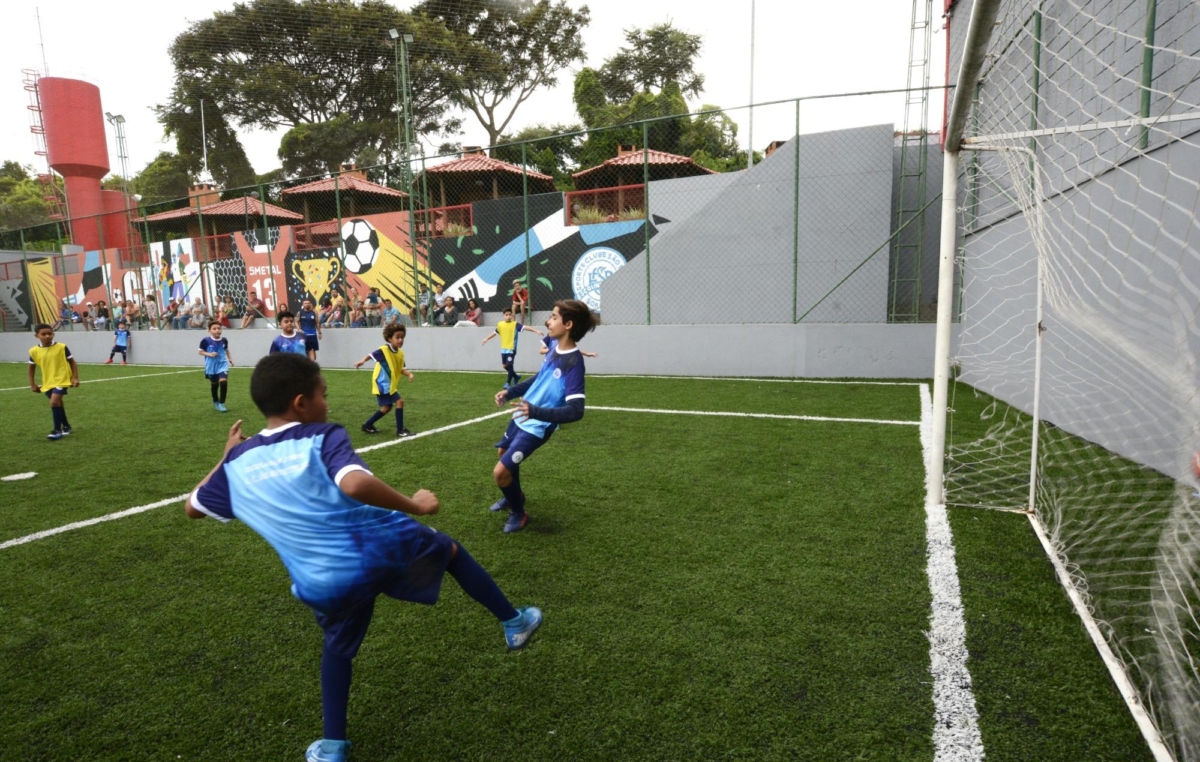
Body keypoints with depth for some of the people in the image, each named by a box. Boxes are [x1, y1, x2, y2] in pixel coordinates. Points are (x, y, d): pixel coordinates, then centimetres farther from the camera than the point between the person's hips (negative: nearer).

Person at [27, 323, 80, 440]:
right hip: (47, 382, 5)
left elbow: (72, 362, -1)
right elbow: (31, 367, 11)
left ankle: (58, 430, -10)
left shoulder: (61, 347, -12)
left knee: (54, 402, -18)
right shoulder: (34, 351, -3)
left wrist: (75, 377, -7)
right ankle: (66, 426, 33)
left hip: (62, 379, -5)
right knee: (57, 404, 15)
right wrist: (32, 384, 9)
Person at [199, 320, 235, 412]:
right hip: (211, 366, -1)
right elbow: (200, 351, -4)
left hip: (222, 364, 1)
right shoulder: (206, 340, -12)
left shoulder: (224, 340, -2)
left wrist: (230, 359, 4)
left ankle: (221, 404, -8)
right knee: (214, 384, 14)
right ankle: (215, 402, 38)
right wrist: (209, 354, -20)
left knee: (223, 381, -19)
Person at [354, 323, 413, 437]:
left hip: (389, 384, 9)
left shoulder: (400, 353, 3)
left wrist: (409, 374, -12)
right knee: (399, 401, -14)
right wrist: (362, 361, -40)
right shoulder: (384, 350, -20)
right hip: (382, 383, -9)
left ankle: (367, 426, 32)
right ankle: (400, 430, -5)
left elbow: (401, 369, 6)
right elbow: (371, 356, -21)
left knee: (386, 408, 17)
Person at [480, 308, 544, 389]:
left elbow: (525, 327, -18)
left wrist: (536, 331, -28)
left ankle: (508, 383, 7)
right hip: (503, 349, 5)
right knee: (505, 366, 11)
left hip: (511, 349, -5)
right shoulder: (500, 324, 5)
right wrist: (486, 339, 28)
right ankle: (516, 377, 33)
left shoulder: (515, 324, -8)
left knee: (509, 365, -7)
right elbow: (495, 332, 21)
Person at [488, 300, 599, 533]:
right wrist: (511, 392, 10)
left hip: (536, 427, -9)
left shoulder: (573, 363, -29)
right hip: (522, 416, 9)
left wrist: (536, 412, -42)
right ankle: (515, 495, 53)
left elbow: (575, 411, -33)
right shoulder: (553, 345, -4)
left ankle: (518, 514, 17)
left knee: (500, 472, -11)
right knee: (504, 452, 28)